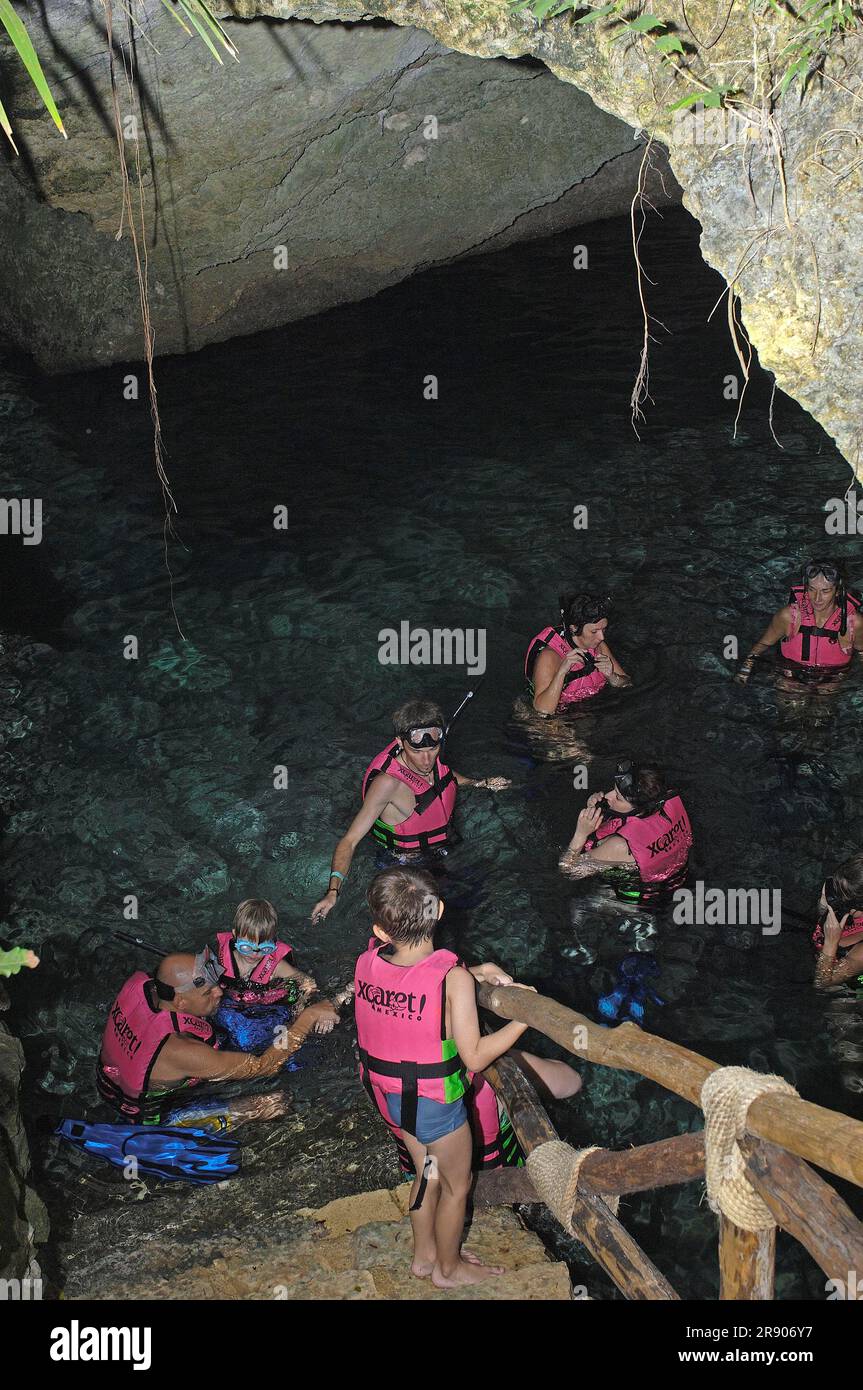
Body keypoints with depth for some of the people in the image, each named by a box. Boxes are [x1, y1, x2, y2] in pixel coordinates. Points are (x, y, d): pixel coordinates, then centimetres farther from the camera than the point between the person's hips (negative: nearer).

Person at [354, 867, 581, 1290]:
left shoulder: (367, 962, -14)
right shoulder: (452, 979, -30)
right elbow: (475, 1056, -24)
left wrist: (471, 973, 2)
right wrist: (525, 1017, -15)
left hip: (388, 1094, 6)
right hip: (435, 1102, -5)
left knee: (427, 1173, 30)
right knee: (456, 1187, 23)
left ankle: (424, 1255, 50)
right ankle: (448, 1268, 44)